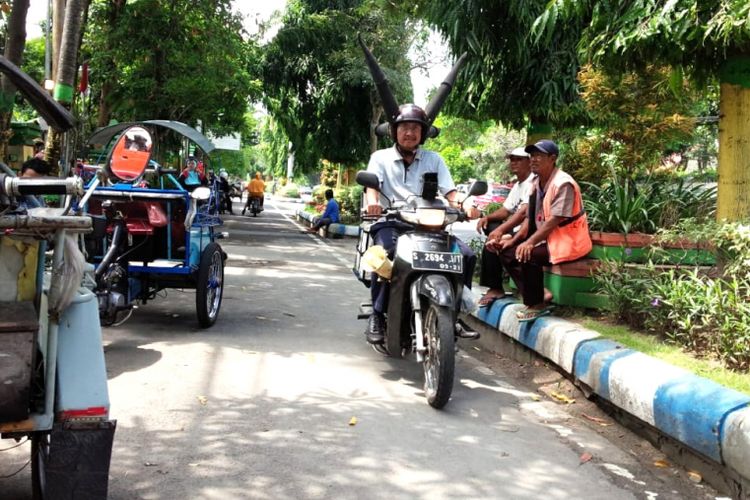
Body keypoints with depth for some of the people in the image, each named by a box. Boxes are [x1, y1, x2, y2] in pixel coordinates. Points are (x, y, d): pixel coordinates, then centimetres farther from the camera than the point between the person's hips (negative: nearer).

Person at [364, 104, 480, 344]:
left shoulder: (434, 159, 17)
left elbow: (449, 191, 5)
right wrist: (372, 202, -31)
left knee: (466, 255, -17)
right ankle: (377, 315, -19)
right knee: (386, 256, -36)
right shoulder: (381, 157, 11)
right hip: (390, 223, -3)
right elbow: (371, 183, -6)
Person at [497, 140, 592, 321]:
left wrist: (530, 242, -31)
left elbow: (554, 221, -25)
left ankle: (537, 305, -13)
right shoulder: (537, 184, 11)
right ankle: (532, 297, 0)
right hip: (546, 238, 10)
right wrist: (513, 240, -1)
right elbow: (530, 218, 12)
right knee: (507, 252, 0)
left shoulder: (563, 184, -18)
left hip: (567, 243, -9)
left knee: (528, 256, -30)